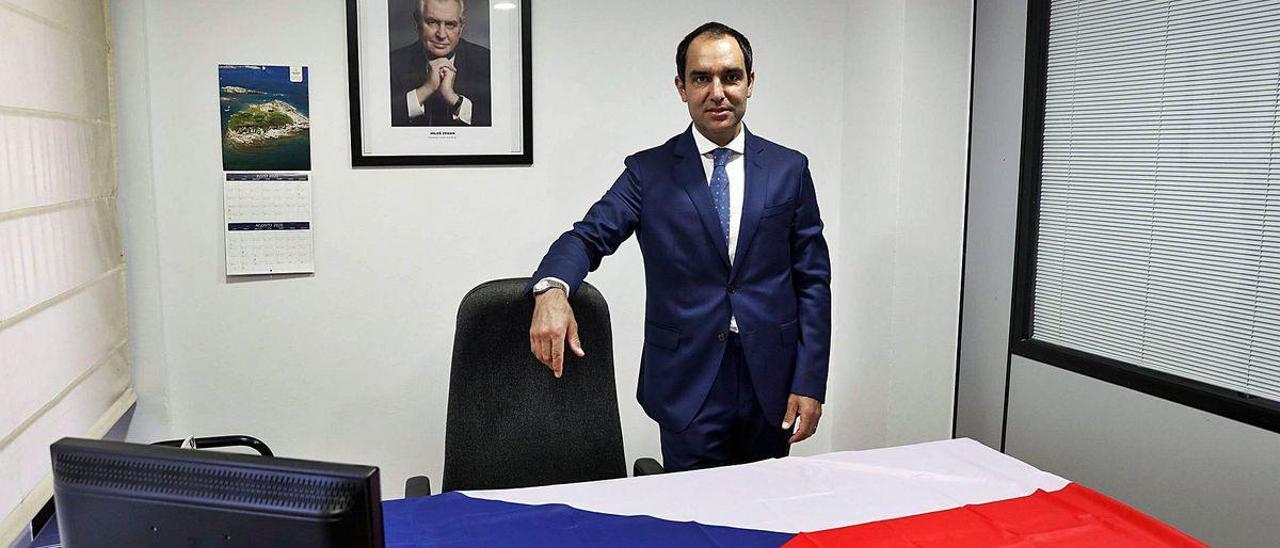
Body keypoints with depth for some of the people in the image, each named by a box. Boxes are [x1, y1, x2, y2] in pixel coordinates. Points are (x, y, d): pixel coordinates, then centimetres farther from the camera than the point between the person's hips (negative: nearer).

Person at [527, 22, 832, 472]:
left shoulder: (789, 169, 5)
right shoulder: (649, 171, 1)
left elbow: (813, 280, 4)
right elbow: (589, 236, -9)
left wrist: (809, 383, -2)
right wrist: (551, 290, -32)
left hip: (770, 384, 2)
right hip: (687, 384, -1)